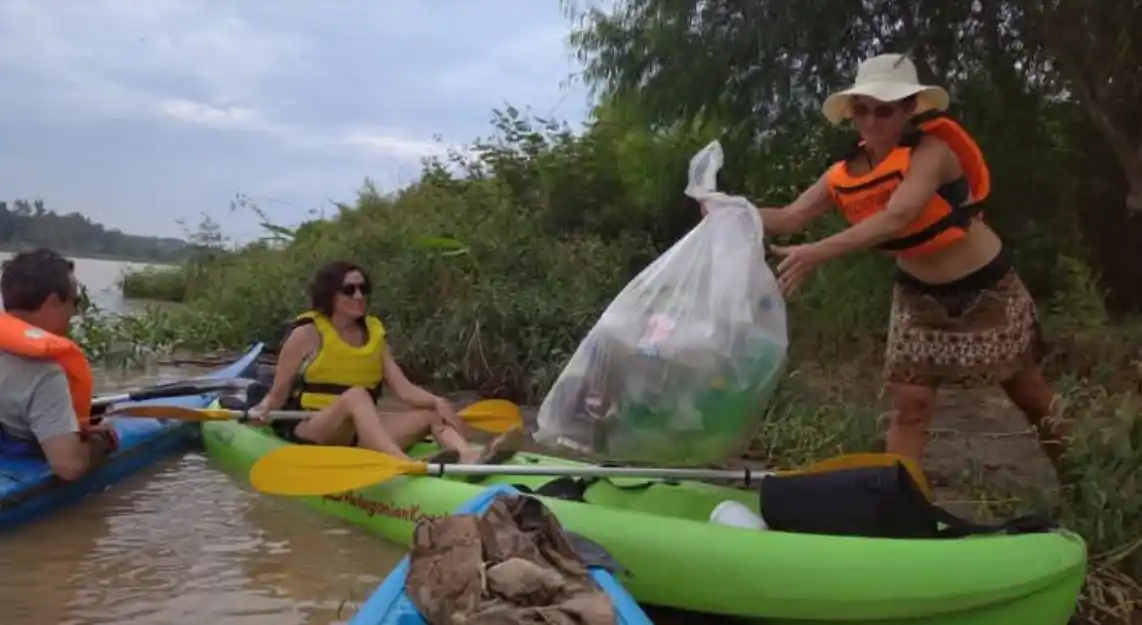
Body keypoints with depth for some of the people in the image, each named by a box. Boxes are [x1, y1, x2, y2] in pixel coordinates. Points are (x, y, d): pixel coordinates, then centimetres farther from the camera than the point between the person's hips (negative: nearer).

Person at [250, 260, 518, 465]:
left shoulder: (374, 333, 9)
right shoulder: (308, 333, -3)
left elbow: (403, 388, 0)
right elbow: (278, 393, -2)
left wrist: (438, 402, -17)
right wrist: (263, 410, -23)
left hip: (361, 433, 5)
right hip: (307, 432, -5)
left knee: (430, 412, -14)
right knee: (356, 395, -33)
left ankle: (470, 457, -45)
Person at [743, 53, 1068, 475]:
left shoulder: (932, 152, -27)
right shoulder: (843, 175, -10)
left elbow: (898, 218, -42)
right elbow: (789, 219, -11)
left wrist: (819, 253, -51)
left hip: (986, 286, -3)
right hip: (918, 296, 3)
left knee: (1027, 390, 14)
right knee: (908, 405, -6)